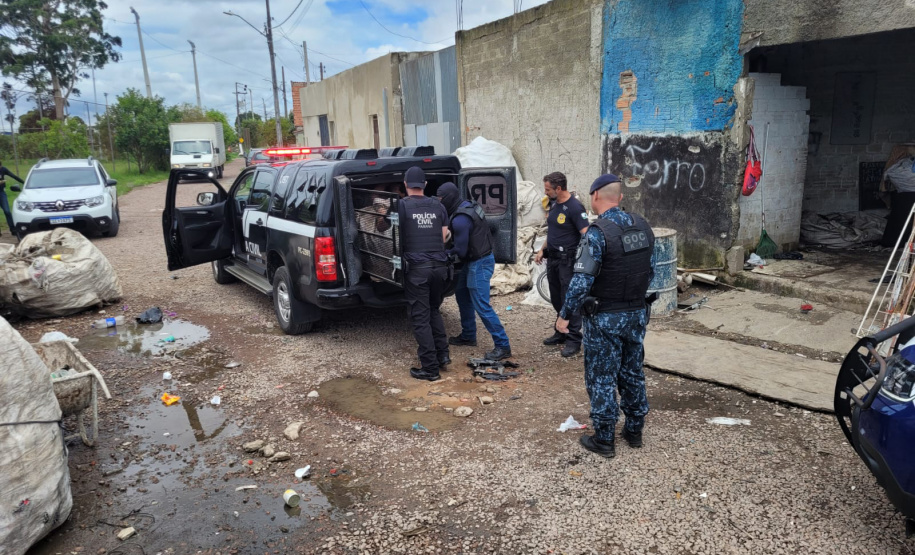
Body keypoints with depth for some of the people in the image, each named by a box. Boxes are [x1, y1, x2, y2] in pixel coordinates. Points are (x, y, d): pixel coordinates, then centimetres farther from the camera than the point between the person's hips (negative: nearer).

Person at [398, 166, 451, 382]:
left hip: (417, 267, -5)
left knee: (421, 318, 2)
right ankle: (443, 354, 19)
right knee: (434, 311, 23)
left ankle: (430, 368, 4)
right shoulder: (438, 206, 10)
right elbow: (443, 237, 13)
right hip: (440, 266, 5)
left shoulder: (401, 205, -2)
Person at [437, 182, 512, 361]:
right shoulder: (467, 205, 5)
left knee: (482, 306, -8)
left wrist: (445, 254, 0)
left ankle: (502, 346, -3)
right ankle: (468, 336, 32)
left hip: (479, 264, -11)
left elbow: (460, 250, -18)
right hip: (474, 260, 11)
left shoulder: (460, 220, -25)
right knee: (461, 293, 21)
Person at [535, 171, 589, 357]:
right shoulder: (553, 203, 9)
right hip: (552, 258, 8)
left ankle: (574, 340, 6)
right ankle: (561, 333, 29)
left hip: (568, 260, -8)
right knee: (556, 299, 15)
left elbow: (586, 236, -21)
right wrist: (542, 249, 16)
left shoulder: (575, 207, -17)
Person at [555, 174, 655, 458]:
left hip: (605, 319, -7)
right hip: (637, 314, 7)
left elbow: (582, 282, -23)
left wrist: (565, 314, -12)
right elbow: (650, 271, 10)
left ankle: (604, 440, 16)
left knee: (602, 379, 6)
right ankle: (634, 431, 32)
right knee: (633, 374, 19)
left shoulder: (598, 232, -20)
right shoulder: (642, 226, 2)